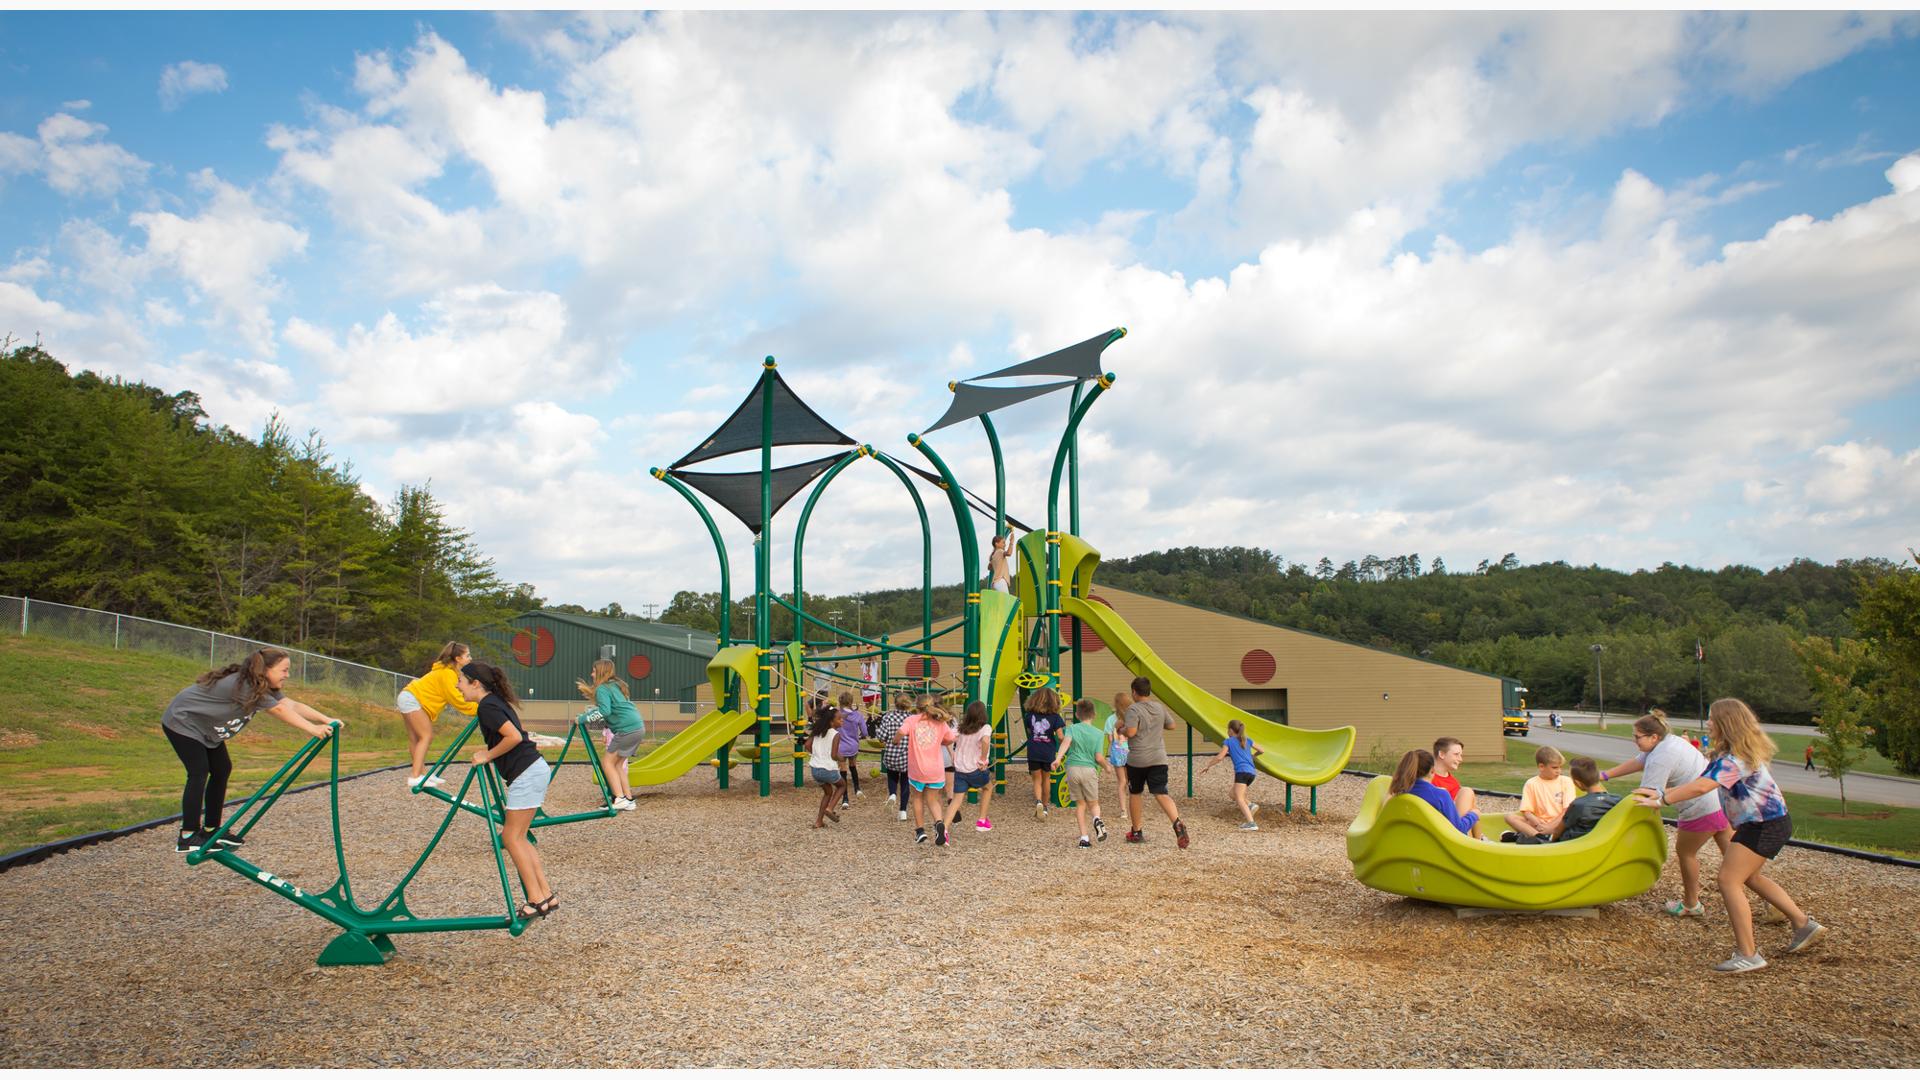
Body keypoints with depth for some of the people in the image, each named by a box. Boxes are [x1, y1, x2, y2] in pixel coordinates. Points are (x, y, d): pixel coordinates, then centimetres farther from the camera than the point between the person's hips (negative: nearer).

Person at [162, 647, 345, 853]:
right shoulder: (243, 685, -32)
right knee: (199, 772, -17)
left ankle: (211, 829, 13)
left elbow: (292, 705, -15)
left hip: (204, 727, 10)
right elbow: (280, 710, -38)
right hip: (182, 722, -10)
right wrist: (313, 729, -42)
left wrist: (326, 719, -27)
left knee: (222, 769, 6)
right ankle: (187, 837, -15)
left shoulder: (263, 687, -4)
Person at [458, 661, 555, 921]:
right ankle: (547, 895, 13)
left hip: (527, 774, -10)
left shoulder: (487, 707, -13)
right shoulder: (497, 702, 16)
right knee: (516, 836, 13)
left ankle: (536, 900, 1)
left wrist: (488, 756, -10)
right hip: (534, 769, 10)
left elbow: (515, 736, -22)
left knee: (512, 838, -2)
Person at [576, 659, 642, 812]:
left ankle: (620, 799, -11)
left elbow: (604, 711, -19)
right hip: (638, 727, 9)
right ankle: (629, 799, 9)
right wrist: (589, 691, 26)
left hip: (627, 730, -9)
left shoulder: (602, 689, -7)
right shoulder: (616, 685, 19)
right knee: (617, 764, 13)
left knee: (607, 762, -2)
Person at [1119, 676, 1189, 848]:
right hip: (1158, 758, 4)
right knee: (1161, 794, -3)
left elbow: (1130, 732, -22)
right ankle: (1177, 823, -28)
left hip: (1137, 760, -4)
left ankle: (1136, 832, 23)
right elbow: (1171, 725, 18)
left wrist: (1121, 729, -1)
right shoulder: (1159, 707, 7)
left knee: (1134, 794, 15)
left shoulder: (1134, 709, -11)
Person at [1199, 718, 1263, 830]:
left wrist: (1207, 766, 9)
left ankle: (1251, 823, -32)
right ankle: (1250, 805, -4)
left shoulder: (1229, 741, 7)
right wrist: (1253, 756, 45)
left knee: (1239, 799, -15)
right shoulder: (1247, 740, 21)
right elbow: (1261, 751, 24)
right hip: (1252, 772, 7)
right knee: (1234, 794, 22)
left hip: (1242, 771, -7)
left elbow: (1219, 757, -2)